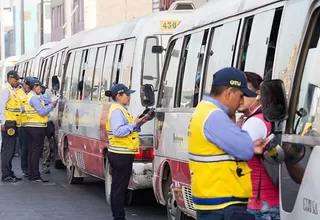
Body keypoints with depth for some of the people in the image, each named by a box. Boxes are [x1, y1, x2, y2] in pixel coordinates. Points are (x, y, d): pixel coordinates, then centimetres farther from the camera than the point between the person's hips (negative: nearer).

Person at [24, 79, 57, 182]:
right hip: (37, 127, -11)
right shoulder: (34, 97, -13)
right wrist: (52, 105, -6)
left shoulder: (30, 96, 19)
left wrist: (49, 106, 12)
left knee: (31, 152, 11)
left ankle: (31, 175, 14)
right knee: (36, 152, -8)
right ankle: (35, 176, -8)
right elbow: (42, 112, -18)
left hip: (30, 127, 11)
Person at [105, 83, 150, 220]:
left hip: (120, 155, 11)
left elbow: (127, 129, 19)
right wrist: (134, 124, -19)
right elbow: (118, 131, -25)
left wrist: (139, 123, 7)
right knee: (119, 188, -7)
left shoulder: (121, 109, 19)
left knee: (118, 187, 13)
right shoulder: (117, 111, -14)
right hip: (121, 156, -11)